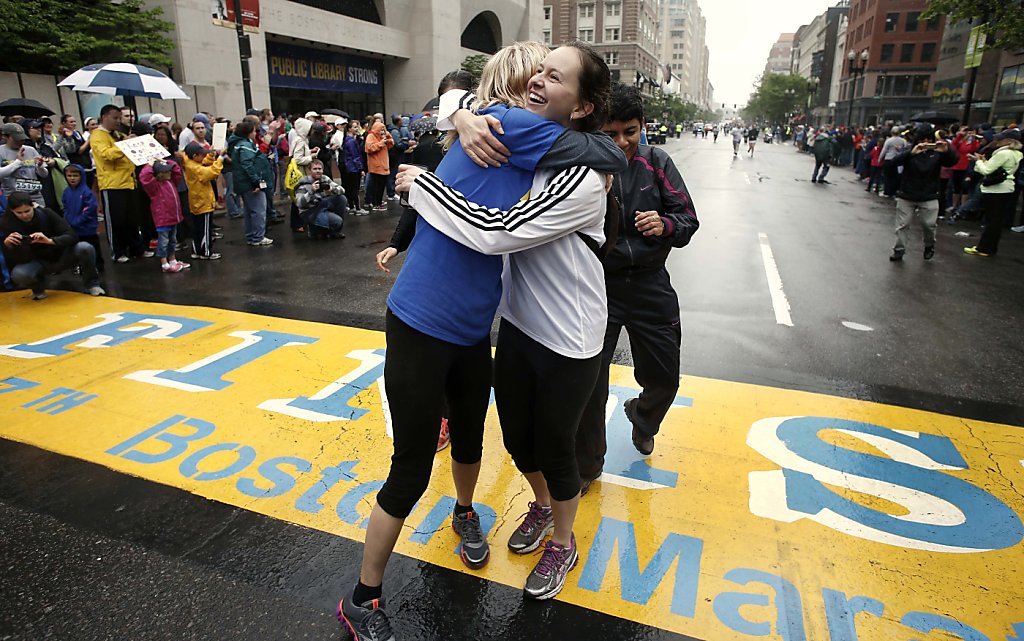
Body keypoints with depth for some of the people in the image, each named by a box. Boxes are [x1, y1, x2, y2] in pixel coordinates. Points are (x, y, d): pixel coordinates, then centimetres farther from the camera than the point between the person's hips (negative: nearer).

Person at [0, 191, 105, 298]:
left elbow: (73, 236, -22)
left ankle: (92, 284, -6)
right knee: (18, 274, -33)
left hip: (61, 256, 0)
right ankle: (38, 289, 4)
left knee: (85, 248, -30)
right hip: (38, 263, 1)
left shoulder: (46, 213, -15)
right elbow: (13, 261, -12)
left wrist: (50, 241, -38)